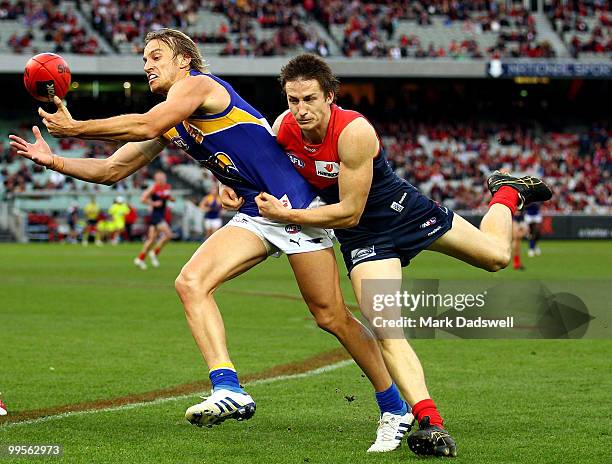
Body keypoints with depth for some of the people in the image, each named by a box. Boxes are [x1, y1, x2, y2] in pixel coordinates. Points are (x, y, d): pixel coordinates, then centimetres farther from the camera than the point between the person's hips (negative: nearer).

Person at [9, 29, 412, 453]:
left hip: (294, 205, -8)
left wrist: (74, 128, -20)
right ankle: (228, 389, -21)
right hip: (253, 215, 9)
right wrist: (52, 160, 3)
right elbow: (111, 171, 17)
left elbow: (145, 125, -26)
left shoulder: (198, 85, -10)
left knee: (331, 316, -3)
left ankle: (395, 409, 11)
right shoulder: (168, 123, 15)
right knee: (191, 282, -13)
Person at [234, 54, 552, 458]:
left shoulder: (354, 132, -32)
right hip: (363, 239, 3)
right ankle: (431, 424, -21)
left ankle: (507, 193, 46)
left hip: (404, 210, -3)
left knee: (496, 256, 13)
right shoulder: (283, 128, -16)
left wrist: (287, 216, -31)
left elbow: (349, 212, -28)